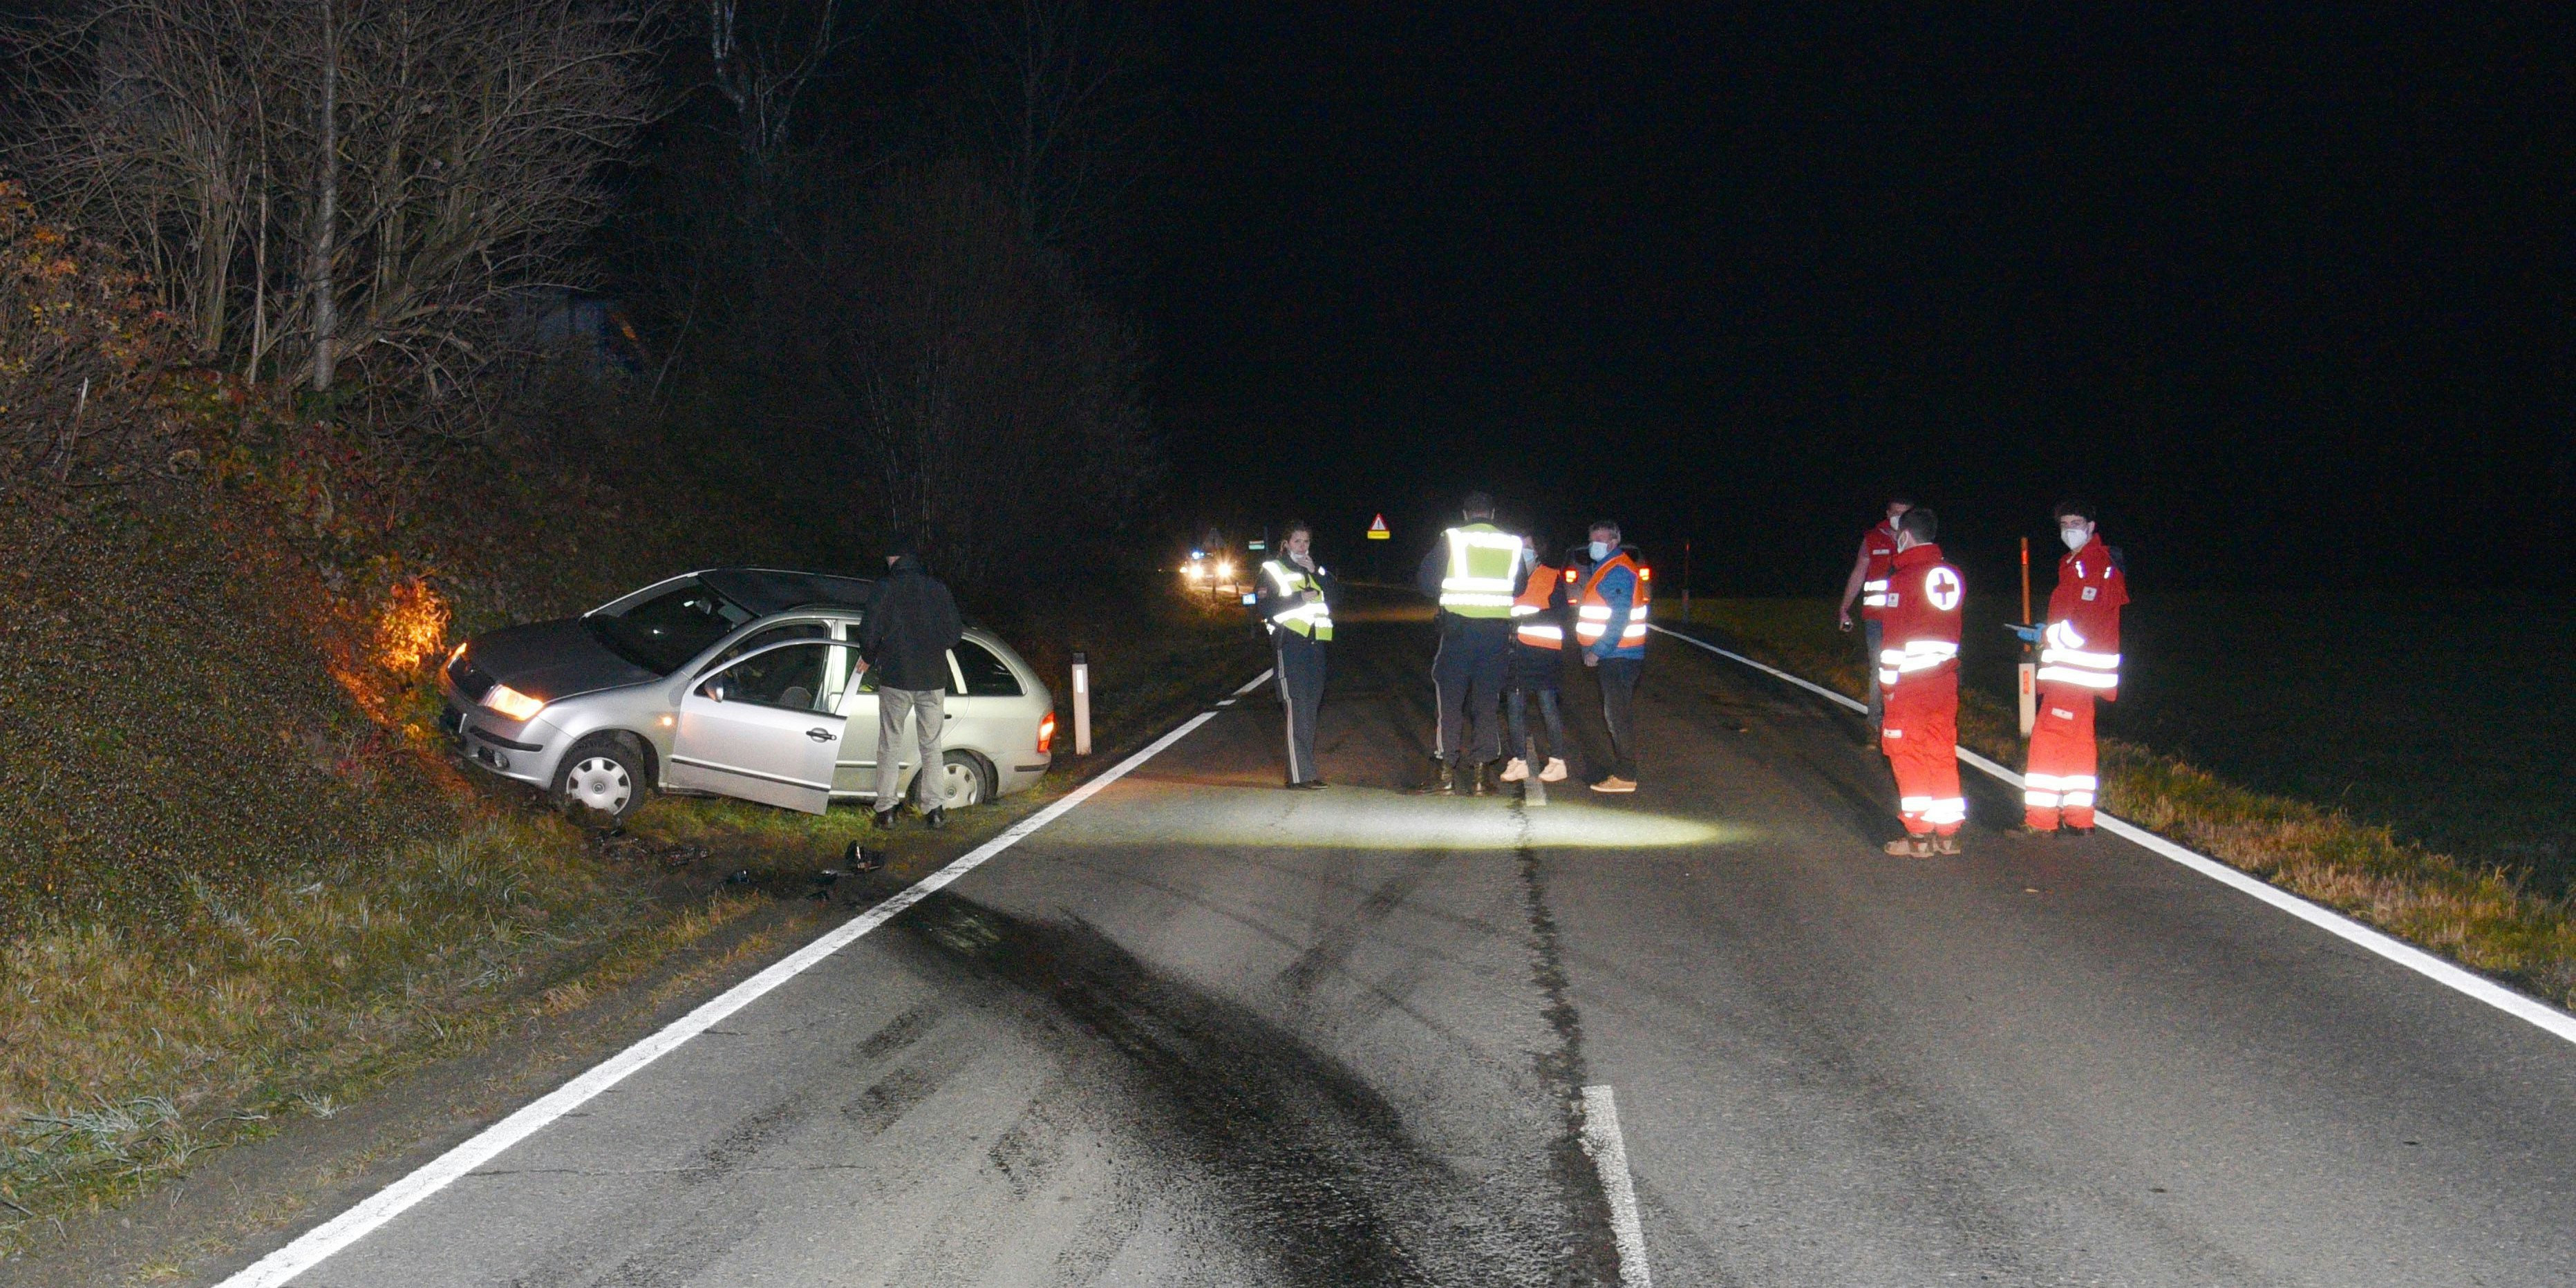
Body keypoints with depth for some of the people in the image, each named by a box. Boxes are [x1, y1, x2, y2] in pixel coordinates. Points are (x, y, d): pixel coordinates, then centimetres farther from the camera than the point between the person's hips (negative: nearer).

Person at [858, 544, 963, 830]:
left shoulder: (886, 588, -6)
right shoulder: (938, 589, 3)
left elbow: (870, 631, -10)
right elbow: (955, 631, 3)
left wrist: (867, 659, 9)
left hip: (896, 679, -2)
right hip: (933, 679, 2)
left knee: (890, 744, 7)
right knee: (931, 744, 10)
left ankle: (887, 808, 4)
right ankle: (934, 808, 7)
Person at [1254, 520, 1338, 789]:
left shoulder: (1317, 570, 20)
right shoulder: (1272, 570, 5)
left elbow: (1336, 596, 7)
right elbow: (1263, 607, -7)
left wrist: (1316, 573, -4)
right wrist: (1299, 598, -12)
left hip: (1315, 644, 6)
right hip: (1290, 643, -6)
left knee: (1311, 707, 10)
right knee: (1297, 708, -14)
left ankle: (1306, 766, 17)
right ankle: (1300, 774, -18)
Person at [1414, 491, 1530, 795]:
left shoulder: (1450, 539, -3)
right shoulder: (1512, 544, 4)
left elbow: (1426, 580, 0)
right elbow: (1520, 588, 13)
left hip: (1458, 627, -2)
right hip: (1497, 630, 2)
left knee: (1450, 700, 4)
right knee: (1488, 701, 8)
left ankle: (1447, 772, 2)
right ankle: (1482, 773, 6)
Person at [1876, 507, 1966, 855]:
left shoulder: (1904, 577, -11)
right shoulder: (1954, 575, 9)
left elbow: (1896, 637, -11)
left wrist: (1888, 683, -7)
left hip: (1910, 682, -6)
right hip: (1947, 677, 7)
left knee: (1906, 753, 1)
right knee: (1943, 753, 12)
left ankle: (1919, 836, -1)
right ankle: (1948, 834, 15)